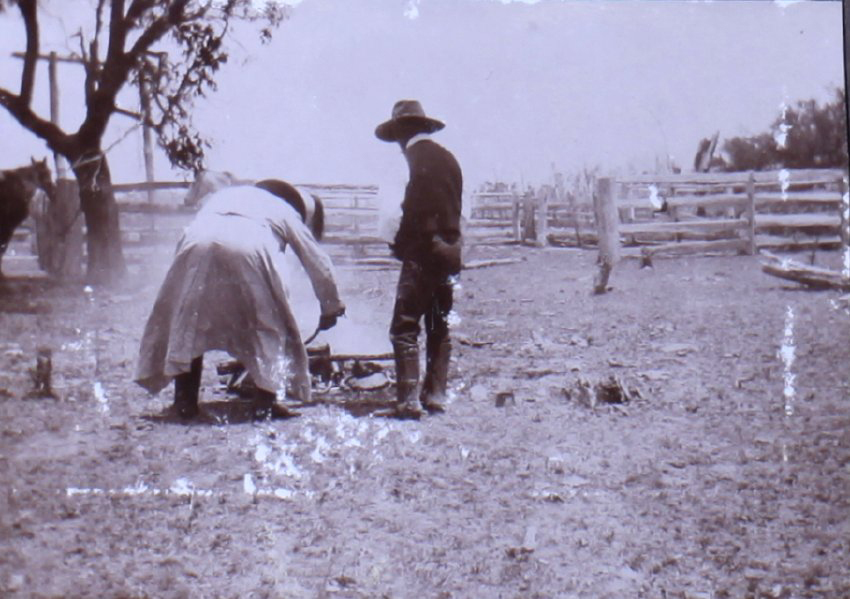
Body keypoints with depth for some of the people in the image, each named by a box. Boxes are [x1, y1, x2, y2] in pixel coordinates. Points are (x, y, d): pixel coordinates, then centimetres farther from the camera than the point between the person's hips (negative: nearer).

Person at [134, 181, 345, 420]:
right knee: (269, 326, 15)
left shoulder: (222, 194, 40)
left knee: (186, 323, 18)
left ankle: (185, 402, 16)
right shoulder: (287, 212, 32)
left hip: (197, 244, 2)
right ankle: (265, 403, 10)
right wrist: (331, 307, 45)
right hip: (249, 251, -2)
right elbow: (318, 263, 33)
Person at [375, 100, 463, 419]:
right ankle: (435, 394, 17)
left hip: (424, 250, -8)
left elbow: (415, 208, -16)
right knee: (439, 326, 13)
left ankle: (408, 398, -10)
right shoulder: (447, 158, 13)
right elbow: (453, 207, 14)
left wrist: (400, 244, -5)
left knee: (404, 326, -6)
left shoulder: (419, 156, -10)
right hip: (450, 248, 8)